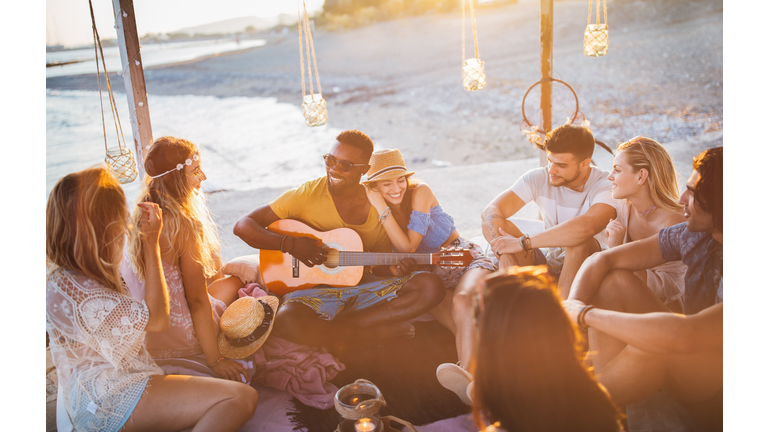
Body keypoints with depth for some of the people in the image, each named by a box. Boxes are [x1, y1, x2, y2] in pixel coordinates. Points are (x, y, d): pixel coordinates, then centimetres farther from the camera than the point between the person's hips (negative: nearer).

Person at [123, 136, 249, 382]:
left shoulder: (141, 216, 0)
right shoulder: (184, 225, -25)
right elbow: (197, 301, -21)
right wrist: (215, 361, -16)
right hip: (178, 341, -7)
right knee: (234, 283, 18)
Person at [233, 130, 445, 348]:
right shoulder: (306, 195, -7)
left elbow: (380, 267, 11)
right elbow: (243, 226, -9)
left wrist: (394, 269, -13)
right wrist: (290, 244, -23)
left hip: (362, 288, 4)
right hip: (314, 290, -3)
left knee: (431, 286, -16)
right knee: (287, 322, -37)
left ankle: (339, 325, -20)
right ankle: (373, 333, -15)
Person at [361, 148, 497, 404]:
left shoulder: (420, 192, -6)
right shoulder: (372, 207, 4)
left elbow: (408, 247, -13)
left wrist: (383, 209, -18)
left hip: (464, 256, -3)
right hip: (431, 276, 3)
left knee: (463, 304, -39)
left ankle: (469, 377, -63)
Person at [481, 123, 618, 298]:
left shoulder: (606, 185, -19)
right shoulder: (539, 178, -7)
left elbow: (587, 226, -41)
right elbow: (490, 211, -17)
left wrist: (522, 243, -39)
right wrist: (504, 254, -34)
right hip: (546, 264, 4)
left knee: (578, 237, -36)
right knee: (493, 223, -18)